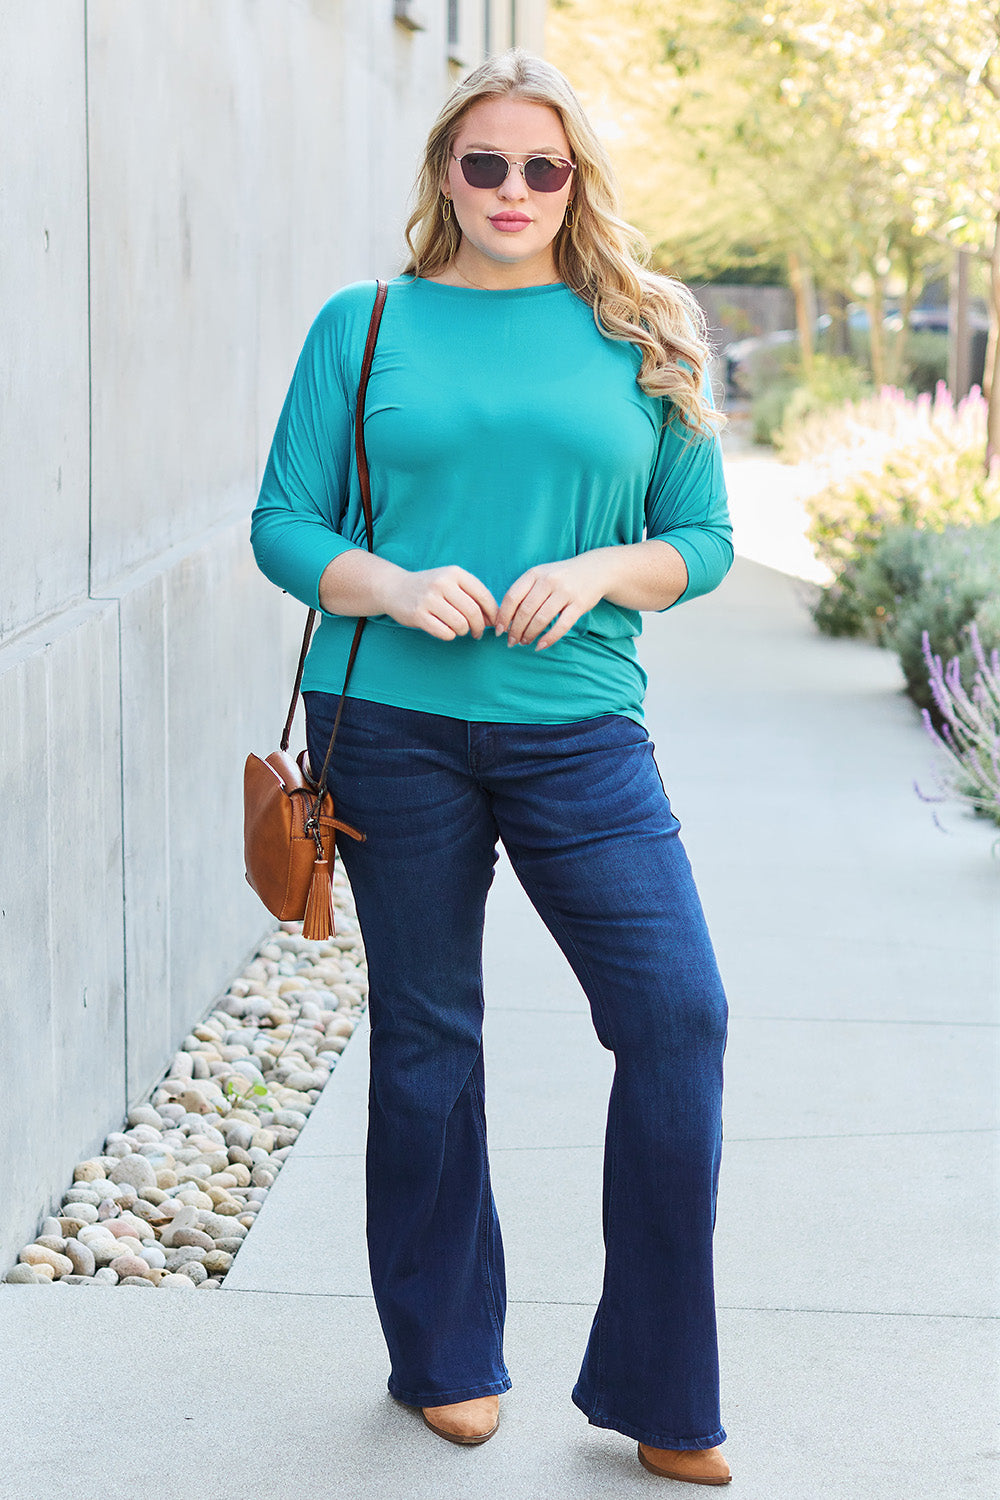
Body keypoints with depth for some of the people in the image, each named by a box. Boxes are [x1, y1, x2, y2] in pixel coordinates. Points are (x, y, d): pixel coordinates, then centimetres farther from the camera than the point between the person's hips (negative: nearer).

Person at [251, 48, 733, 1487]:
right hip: (396, 725, 0)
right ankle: (445, 1354, 25)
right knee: (425, 1032, 7)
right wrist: (394, 587, -14)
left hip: (579, 731, 1)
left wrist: (600, 572, -10)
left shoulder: (642, 339, 10)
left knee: (678, 1015, -9)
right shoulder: (366, 327, 7)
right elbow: (284, 523, 5)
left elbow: (704, 536, 10)